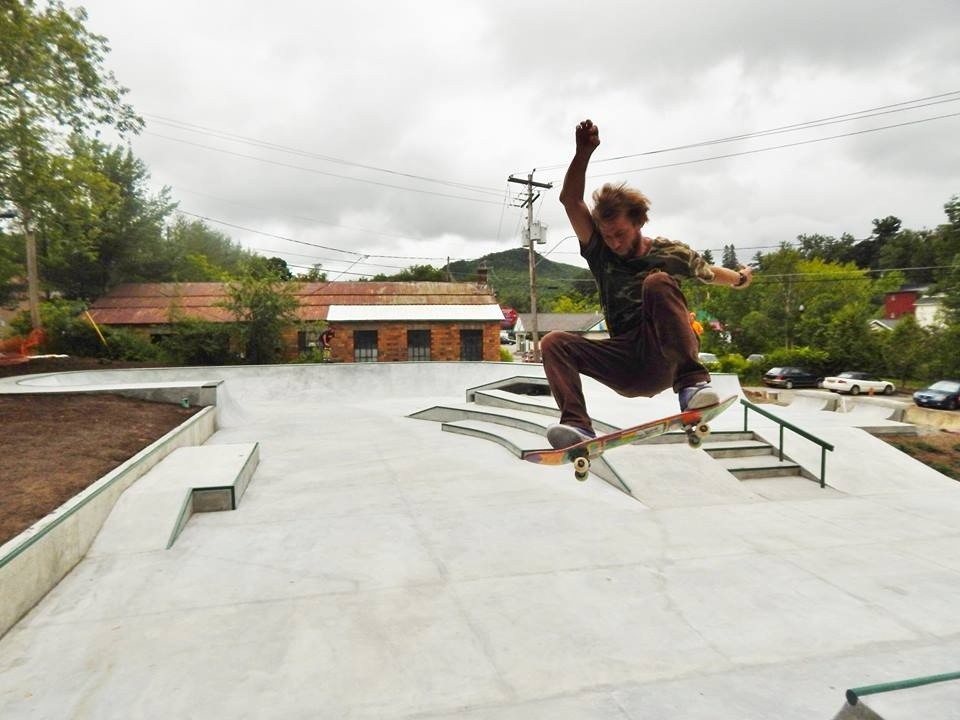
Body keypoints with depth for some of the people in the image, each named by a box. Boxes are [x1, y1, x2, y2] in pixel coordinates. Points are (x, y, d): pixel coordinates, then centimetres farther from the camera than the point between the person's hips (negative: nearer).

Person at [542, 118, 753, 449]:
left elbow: (710, 273, 26)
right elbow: (570, 200, -5)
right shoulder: (600, 252, 5)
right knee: (554, 342, -18)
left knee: (657, 282, -28)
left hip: (664, 362, -2)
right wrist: (583, 152, -14)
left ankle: (692, 382, -36)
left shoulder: (671, 254, 4)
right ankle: (577, 424, -35)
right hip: (628, 374, 2)